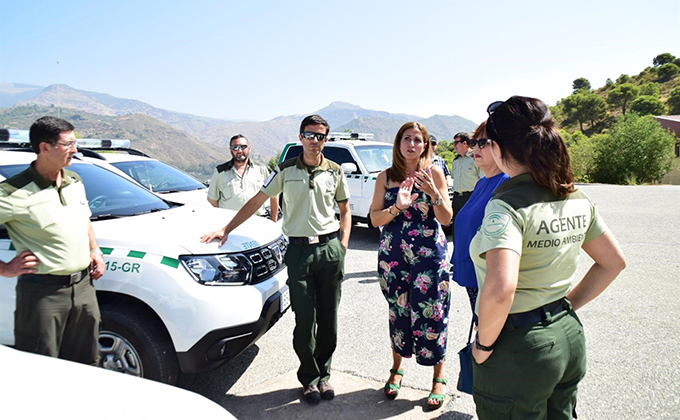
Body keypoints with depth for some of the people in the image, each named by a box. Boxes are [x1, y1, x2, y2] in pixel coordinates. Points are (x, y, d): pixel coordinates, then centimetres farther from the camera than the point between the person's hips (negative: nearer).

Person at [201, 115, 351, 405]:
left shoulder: (335, 172, 7)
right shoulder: (286, 170, 3)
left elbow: (345, 210, 15)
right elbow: (256, 201, 5)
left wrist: (343, 245, 4)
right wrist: (226, 230, 1)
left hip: (330, 247, 2)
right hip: (299, 249, -1)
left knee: (328, 318, 7)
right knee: (305, 319, 0)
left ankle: (323, 375, 24)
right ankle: (310, 379, 18)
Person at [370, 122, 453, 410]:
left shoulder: (434, 173, -1)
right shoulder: (386, 176, 3)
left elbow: (446, 219, -4)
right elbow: (375, 218, -1)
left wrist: (434, 194, -20)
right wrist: (397, 207, -18)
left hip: (429, 254, -2)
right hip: (392, 255, 2)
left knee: (431, 314, 0)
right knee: (398, 312, 12)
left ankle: (439, 378, 17)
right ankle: (397, 369, 32)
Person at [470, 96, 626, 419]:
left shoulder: (507, 205, -23)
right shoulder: (577, 199, 2)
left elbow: (500, 289, -35)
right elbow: (614, 262, 13)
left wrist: (484, 345, -19)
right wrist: (569, 304, 13)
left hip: (519, 350, -7)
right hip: (569, 337, 8)